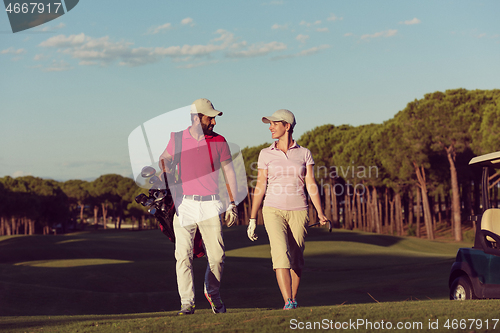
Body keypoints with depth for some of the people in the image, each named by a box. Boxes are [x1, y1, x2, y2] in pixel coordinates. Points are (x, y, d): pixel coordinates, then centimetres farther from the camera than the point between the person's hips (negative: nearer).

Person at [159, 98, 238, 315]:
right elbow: (164, 159, 19)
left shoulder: (218, 141, 2)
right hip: (184, 204, 0)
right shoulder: (177, 139, 1)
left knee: (216, 255, 0)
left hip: (210, 205, 1)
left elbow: (229, 173, 8)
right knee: (183, 255, -7)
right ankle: (187, 303, -3)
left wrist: (232, 204, 4)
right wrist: (167, 176, -1)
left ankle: (213, 293, 25)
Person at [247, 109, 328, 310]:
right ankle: (288, 304, -25)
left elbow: (311, 185, 0)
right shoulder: (266, 154, 4)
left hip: (298, 212, 1)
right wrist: (252, 219, 3)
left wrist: (320, 213, -11)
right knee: (281, 254, -18)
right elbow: (260, 187, 5)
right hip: (274, 211, -1)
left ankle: (293, 300, 24)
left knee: (296, 258, 5)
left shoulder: (304, 154, 4)